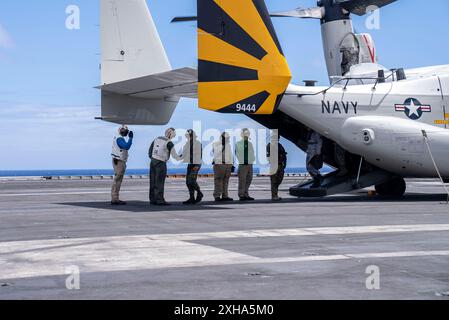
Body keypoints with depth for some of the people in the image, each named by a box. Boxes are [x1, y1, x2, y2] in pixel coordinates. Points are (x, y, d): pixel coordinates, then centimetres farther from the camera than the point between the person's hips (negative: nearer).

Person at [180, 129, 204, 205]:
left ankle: (199, 194, 5)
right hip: (190, 164, 8)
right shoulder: (187, 143, 15)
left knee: (192, 181, -15)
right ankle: (192, 198, 9)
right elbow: (185, 154, 23)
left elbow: (199, 154, -13)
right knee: (188, 182, 4)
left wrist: (197, 165, -19)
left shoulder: (197, 143, -9)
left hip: (195, 164, -8)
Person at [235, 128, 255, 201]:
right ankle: (241, 195, -5)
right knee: (242, 180, -7)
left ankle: (246, 195, 14)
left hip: (250, 164, 6)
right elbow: (237, 153, -4)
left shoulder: (250, 143, 16)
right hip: (243, 164, -6)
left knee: (248, 180, 8)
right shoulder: (238, 144, -2)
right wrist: (241, 161, -12)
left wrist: (252, 159, 5)